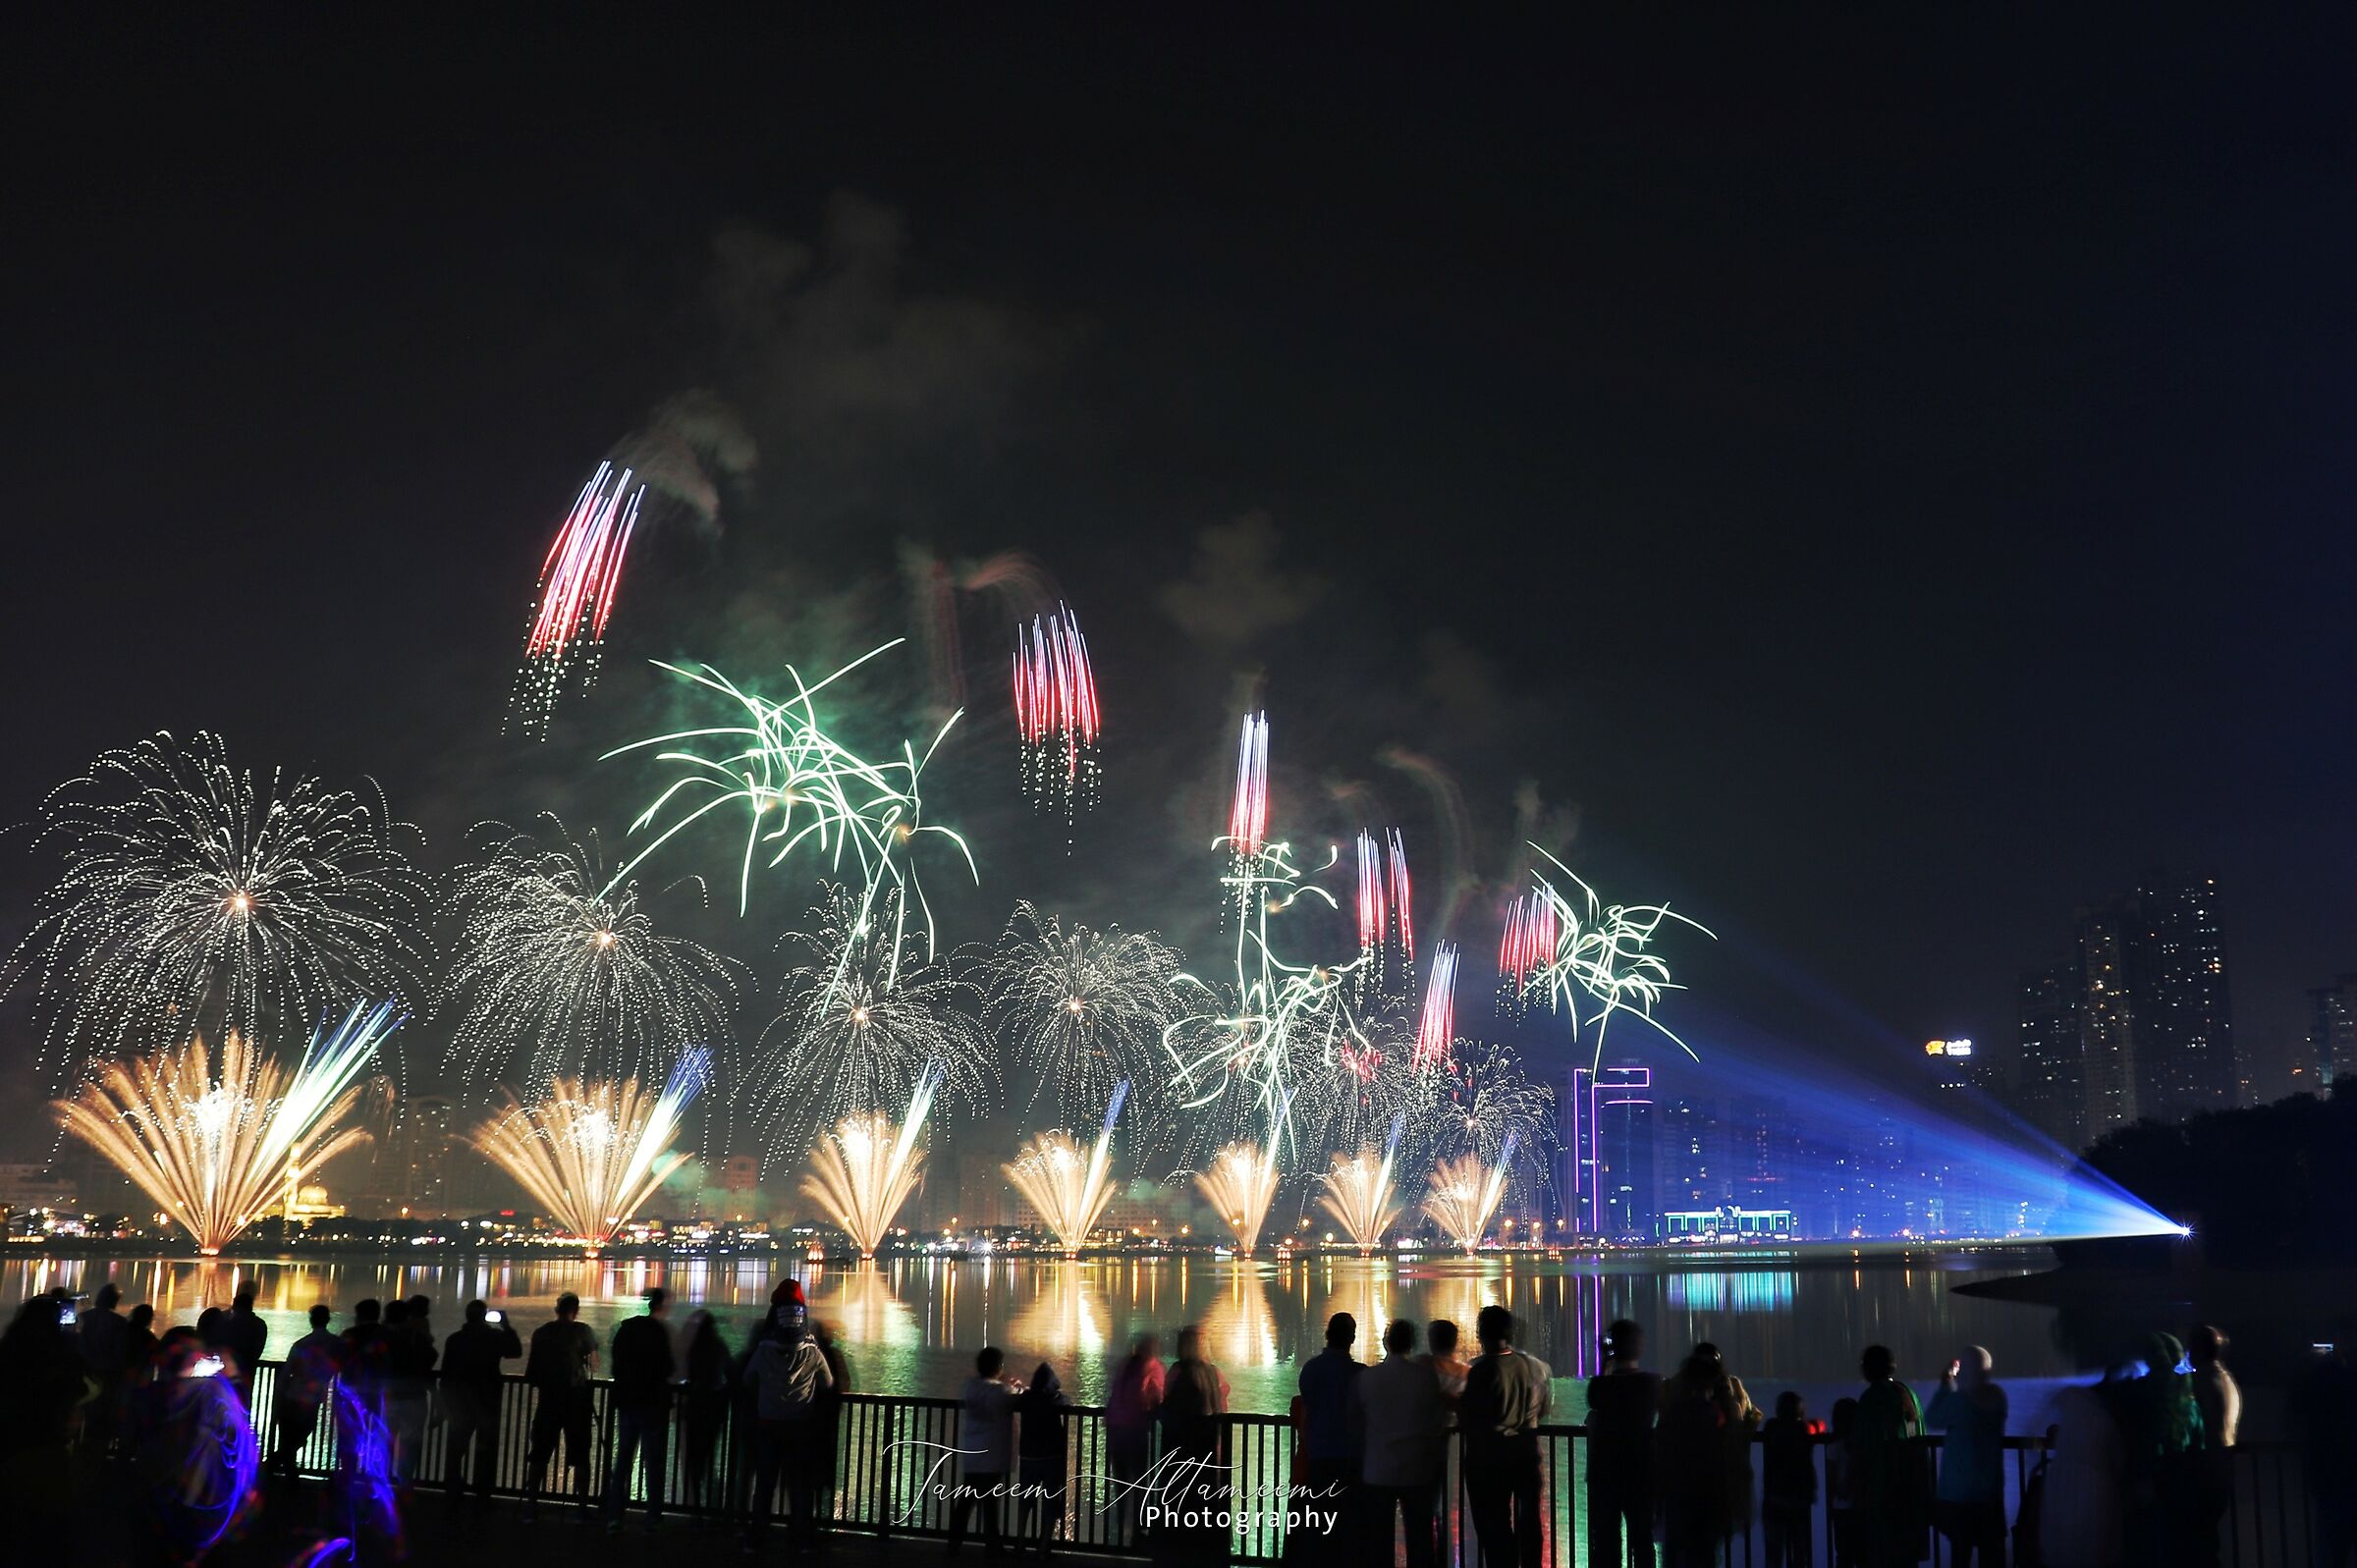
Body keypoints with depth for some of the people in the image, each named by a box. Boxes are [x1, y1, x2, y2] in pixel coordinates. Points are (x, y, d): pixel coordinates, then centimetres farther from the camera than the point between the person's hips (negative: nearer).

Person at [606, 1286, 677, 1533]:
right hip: (652, 1402, -5)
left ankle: (614, 1518, 4)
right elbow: (666, 1367, -15)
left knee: (622, 1459, 8)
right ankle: (654, 1518, 4)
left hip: (626, 1401, 5)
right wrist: (673, 1368, 5)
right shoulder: (659, 1330, -12)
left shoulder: (625, 1327, 7)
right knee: (654, 1461, 3)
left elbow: (617, 1364, 12)